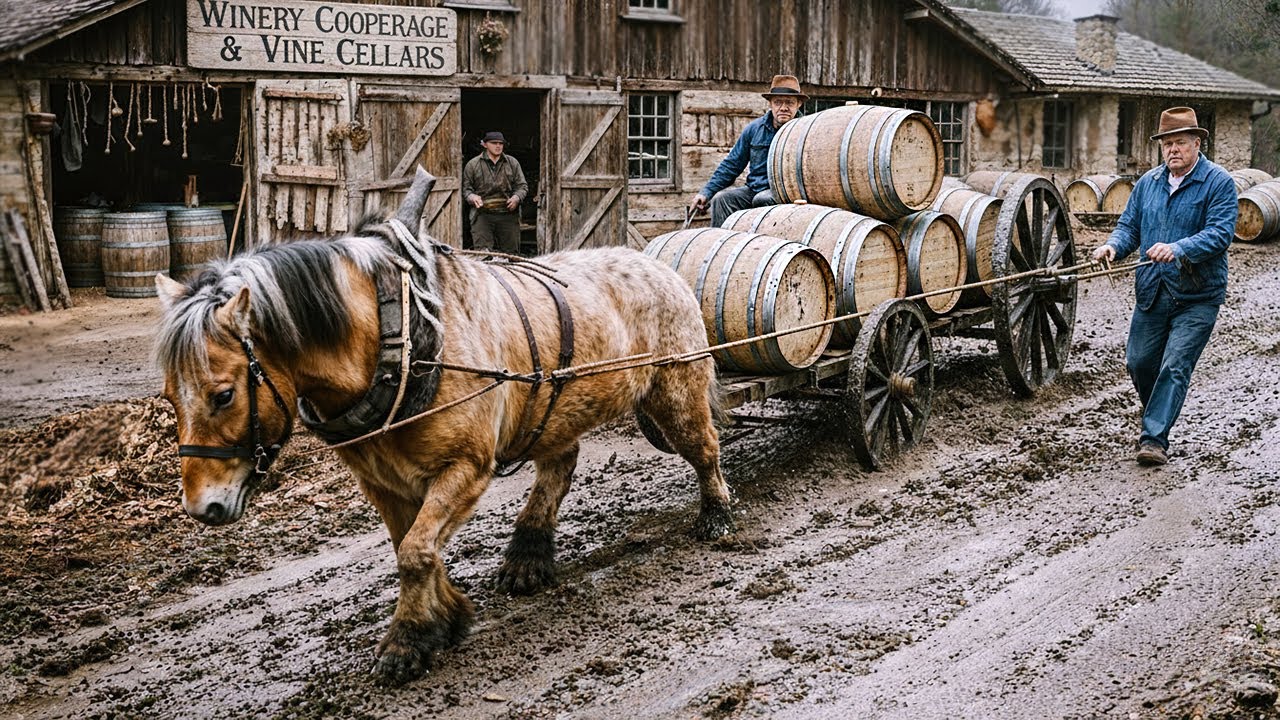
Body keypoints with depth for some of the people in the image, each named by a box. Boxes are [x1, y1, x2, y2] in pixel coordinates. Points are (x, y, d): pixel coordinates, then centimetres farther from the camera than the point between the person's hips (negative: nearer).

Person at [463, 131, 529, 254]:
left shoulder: (512, 163, 12)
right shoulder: (472, 164, 6)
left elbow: (522, 185, 13)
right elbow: (465, 187, 8)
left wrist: (517, 197, -8)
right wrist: (471, 197, -14)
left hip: (508, 213, 2)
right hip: (482, 214, -2)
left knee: (510, 251, 4)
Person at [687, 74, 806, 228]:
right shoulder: (754, 129, 10)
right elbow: (732, 164, 14)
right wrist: (706, 192, 6)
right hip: (753, 189, 5)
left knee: (761, 199, -34)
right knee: (721, 199, -19)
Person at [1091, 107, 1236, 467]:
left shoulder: (1218, 183, -7)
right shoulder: (1147, 183, 10)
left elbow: (1220, 233, -18)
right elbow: (1129, 226, 11)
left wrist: (1178, 249, -33)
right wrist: (1113, 246, -12)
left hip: (1197, 296, -5)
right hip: (1151, 292, 5)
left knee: (1175, 366, -9)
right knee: (1138, 362, 10)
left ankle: (1154, 437, -7)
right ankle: (1156, 415, 35)